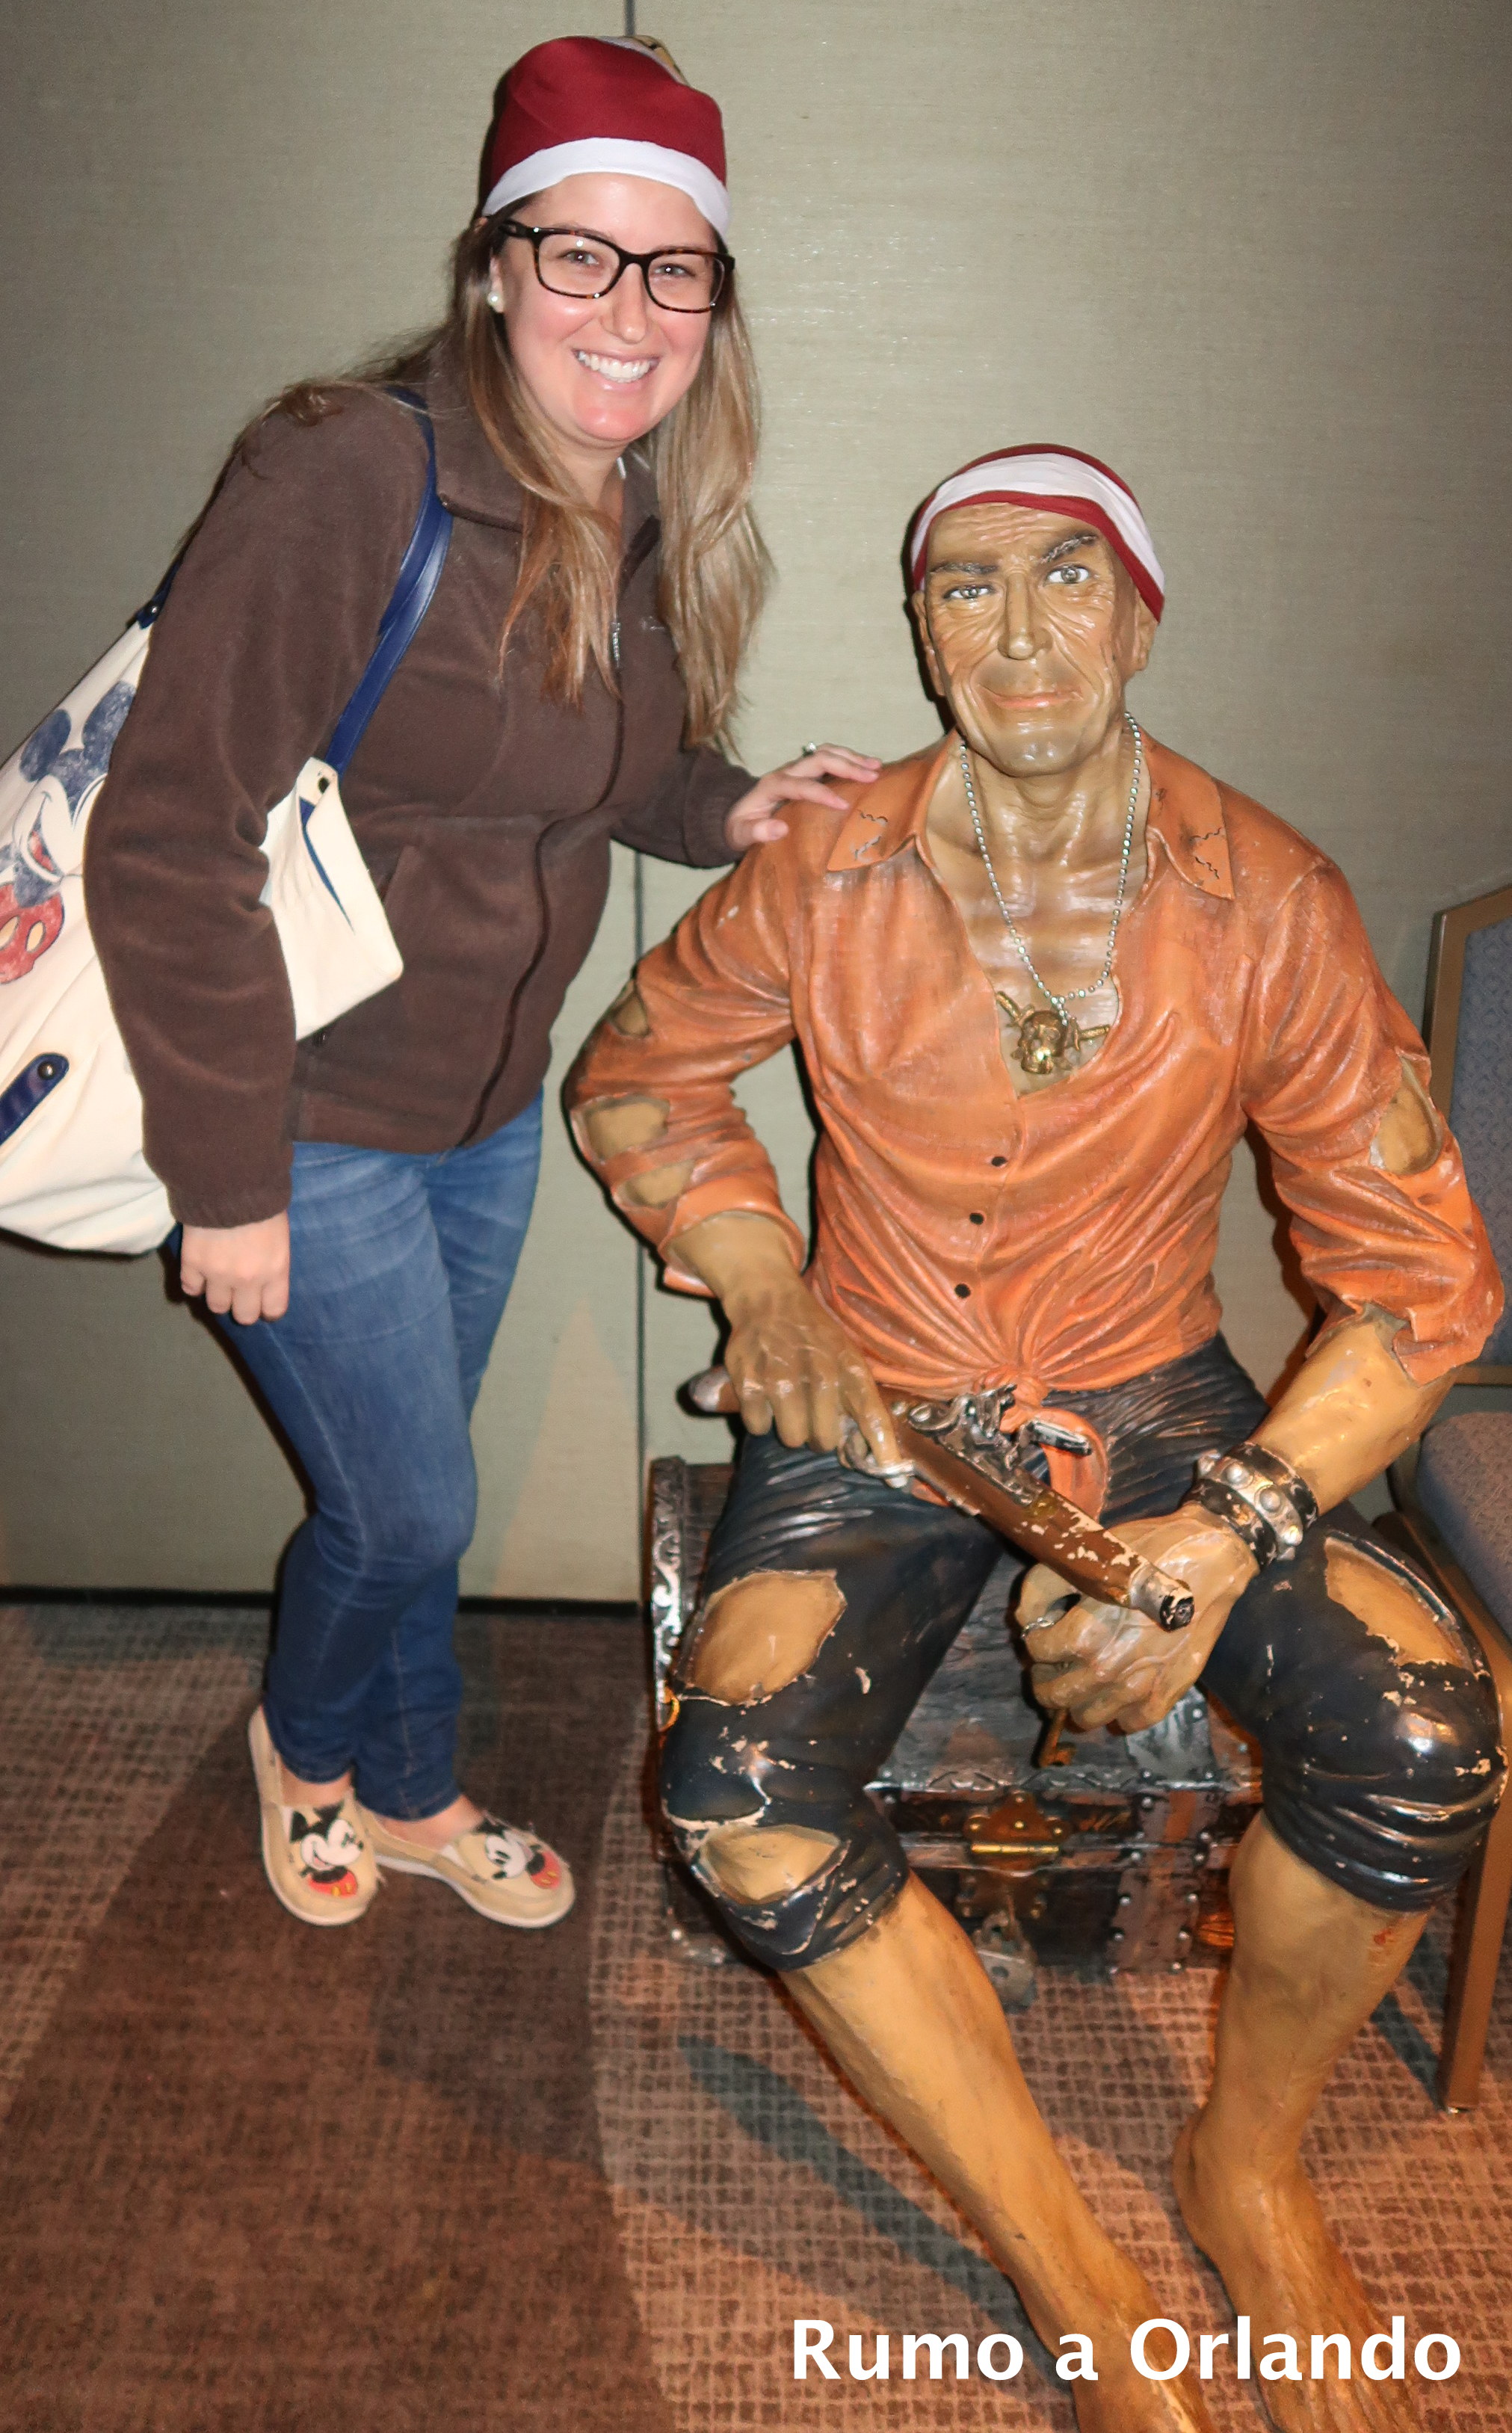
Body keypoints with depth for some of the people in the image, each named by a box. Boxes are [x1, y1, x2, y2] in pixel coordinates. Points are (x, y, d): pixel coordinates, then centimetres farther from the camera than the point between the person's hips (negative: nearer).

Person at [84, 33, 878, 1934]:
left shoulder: (658, 530, 1)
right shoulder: (348, 478, -23)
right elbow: (166, 843, -23)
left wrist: (727, 806, -5)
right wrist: (227, 1181, -20)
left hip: (488, 1105, 6)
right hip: (306, 1121, -6)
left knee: (401, 1490, 21)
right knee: (412, 1511, 8)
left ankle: (386, 1789, 48)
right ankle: (318, 1748, 43)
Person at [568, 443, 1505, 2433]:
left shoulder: (1268, 902, -8)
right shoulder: (824, 882, -7)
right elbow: (636, 1075, 11)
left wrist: (1234, 1526, -19)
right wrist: (757, 1276, -7)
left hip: (1154, 1397, 0)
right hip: (880, 1404, 0)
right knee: (745, 1792, -27)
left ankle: (1249, 2168, 6)